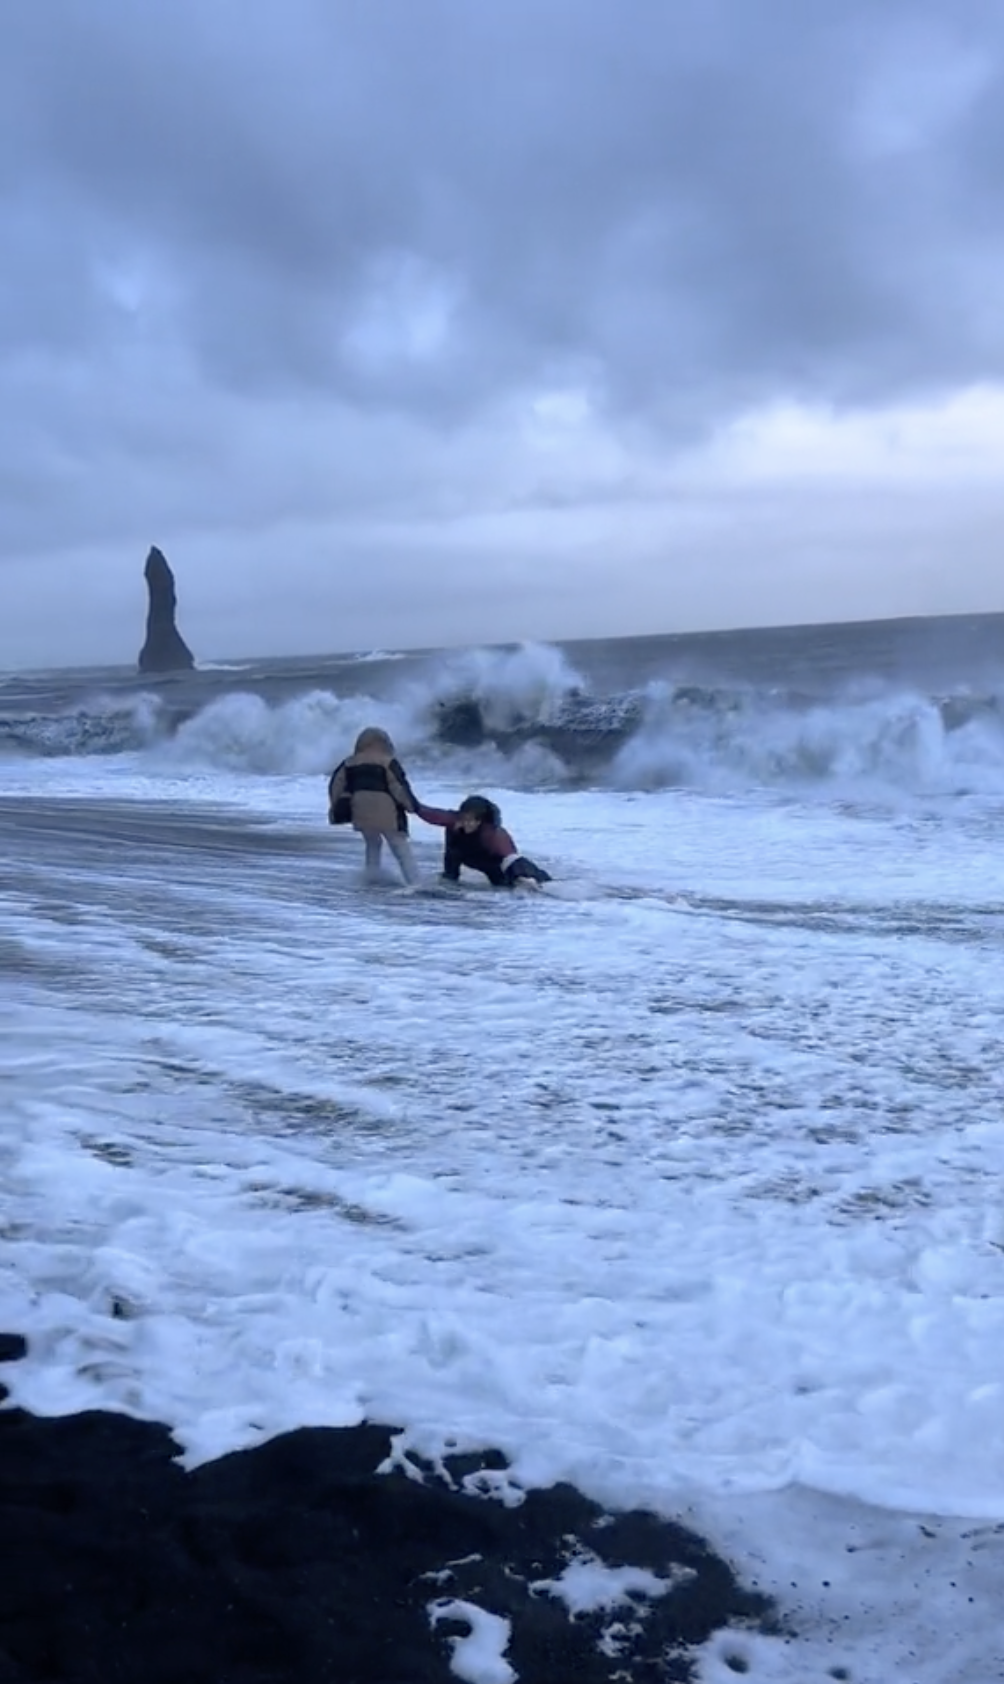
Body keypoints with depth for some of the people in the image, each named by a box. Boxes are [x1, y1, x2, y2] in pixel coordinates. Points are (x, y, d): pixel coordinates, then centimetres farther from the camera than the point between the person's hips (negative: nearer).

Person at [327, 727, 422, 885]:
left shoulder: (350, 763, 13)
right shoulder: (388, 762, -2)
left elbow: (335, 786, 15)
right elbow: (400, 787, -9)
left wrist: (336, 808, 25)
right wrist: (412, 805, 0)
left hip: (361, 815, 5)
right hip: (386, 815, -4)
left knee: (373, 844, 29)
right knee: (402, 850, 3)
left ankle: (372, 878, 23)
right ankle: (414, 883, -4)